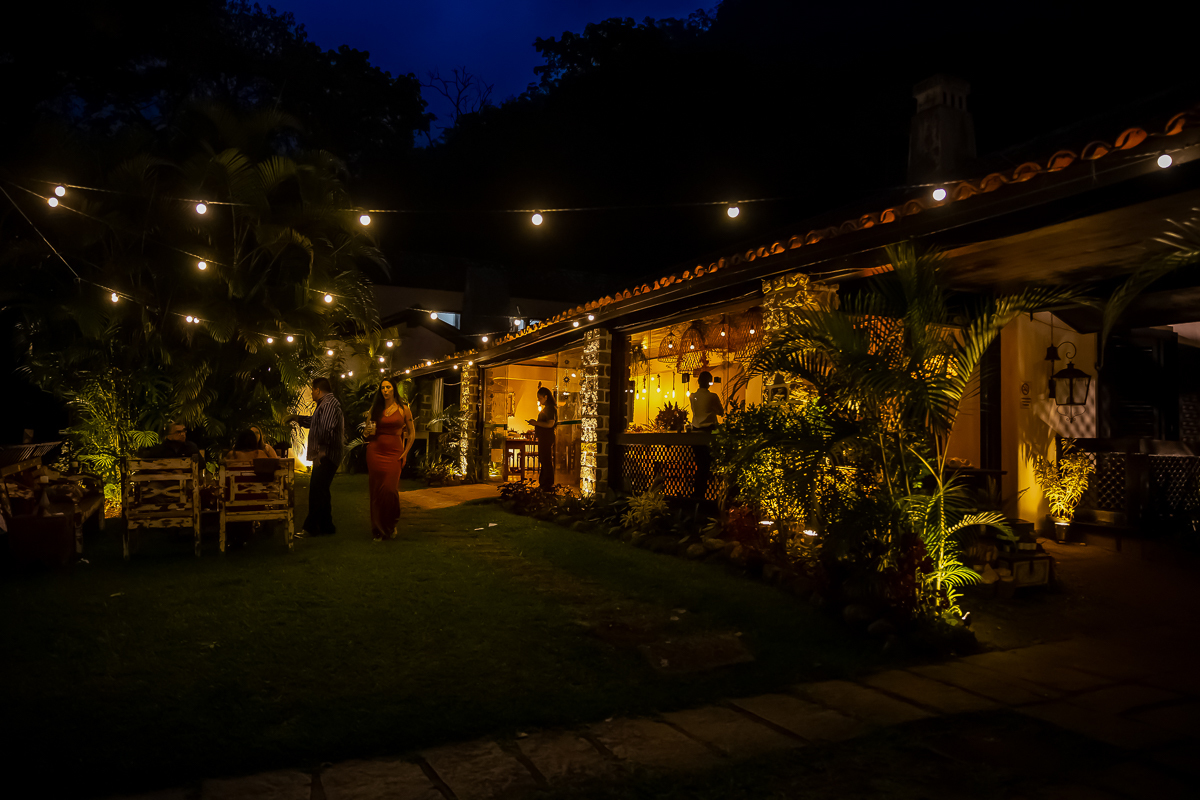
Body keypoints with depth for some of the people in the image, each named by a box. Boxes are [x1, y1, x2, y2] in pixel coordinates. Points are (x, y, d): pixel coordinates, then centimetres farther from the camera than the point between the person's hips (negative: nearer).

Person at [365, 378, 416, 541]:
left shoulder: (403, 408, 3)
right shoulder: (375, 408, 9)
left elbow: (412, 433, 8)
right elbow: (366, 432, 17)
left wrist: (405, 453, 0)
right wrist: (369, 432, -6)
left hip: (394, 453, -2)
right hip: (375, 452, 2)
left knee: (390, 489, -11)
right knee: (376, 491, 1)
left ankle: (391, 525, 13)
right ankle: (378, 530, 11)